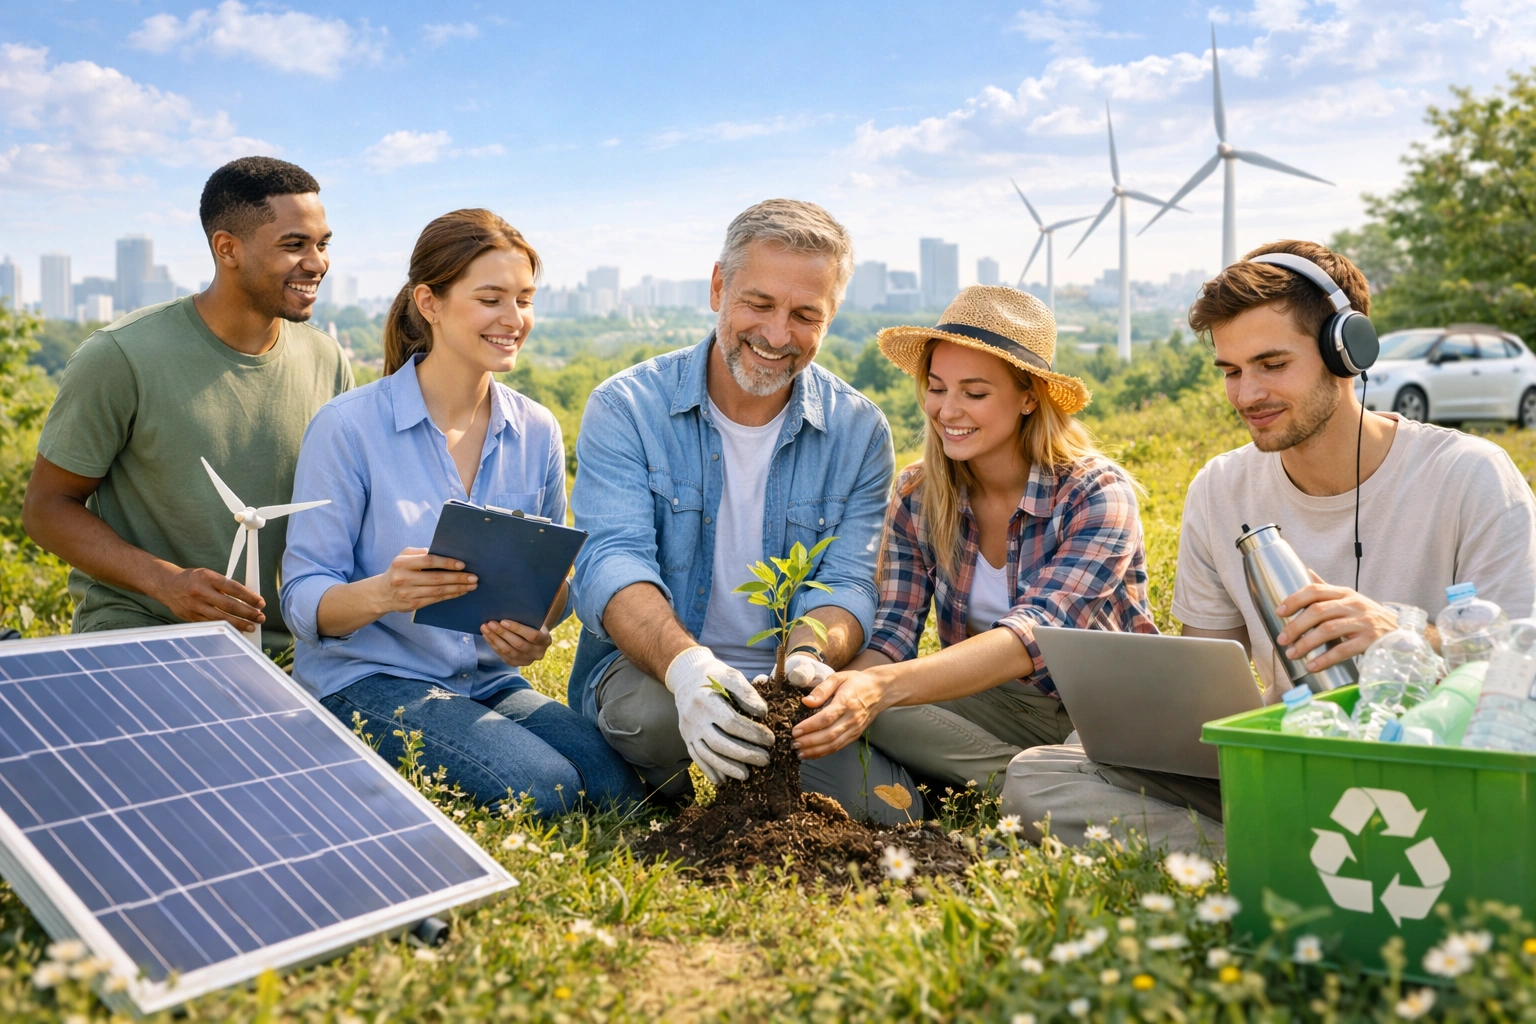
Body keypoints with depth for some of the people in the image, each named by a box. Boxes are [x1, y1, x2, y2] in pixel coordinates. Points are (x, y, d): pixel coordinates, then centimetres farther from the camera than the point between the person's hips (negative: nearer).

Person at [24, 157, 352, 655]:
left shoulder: (328, 362, 3)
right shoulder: (121, 357, -10)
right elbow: (46, 506, -4)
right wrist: (166, 581, -19)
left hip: (277, 646, 5)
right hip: (136, 627, -4)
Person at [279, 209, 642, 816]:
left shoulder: (537, 432, 4)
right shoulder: (348, 427, -9)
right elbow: (303, 599, -10)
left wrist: (537, 629, -13)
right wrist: (383, 592, -31)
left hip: (489, 681, 5)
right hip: (367, 680, -5)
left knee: (617, 789, -20)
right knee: (542, 789, -28)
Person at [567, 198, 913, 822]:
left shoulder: (859, 432, 0)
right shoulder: (626, 408, -7)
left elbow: (845, 584, -6)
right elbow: (610, 562, -20)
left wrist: (810, 658, -32)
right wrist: (686, 665, -40)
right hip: (647, 668, -2)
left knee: (885, 806, -20)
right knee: (650, 709, -36)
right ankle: (666, 792, 1)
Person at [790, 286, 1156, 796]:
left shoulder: (1096, 495, -17)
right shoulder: (917, 496, -3)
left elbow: (1034, 635, -31)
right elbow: (892, 636, -9)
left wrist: (883, 687, -46)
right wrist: (845, 686, -35)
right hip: (993, 706, 4)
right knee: (858, 709, -27)